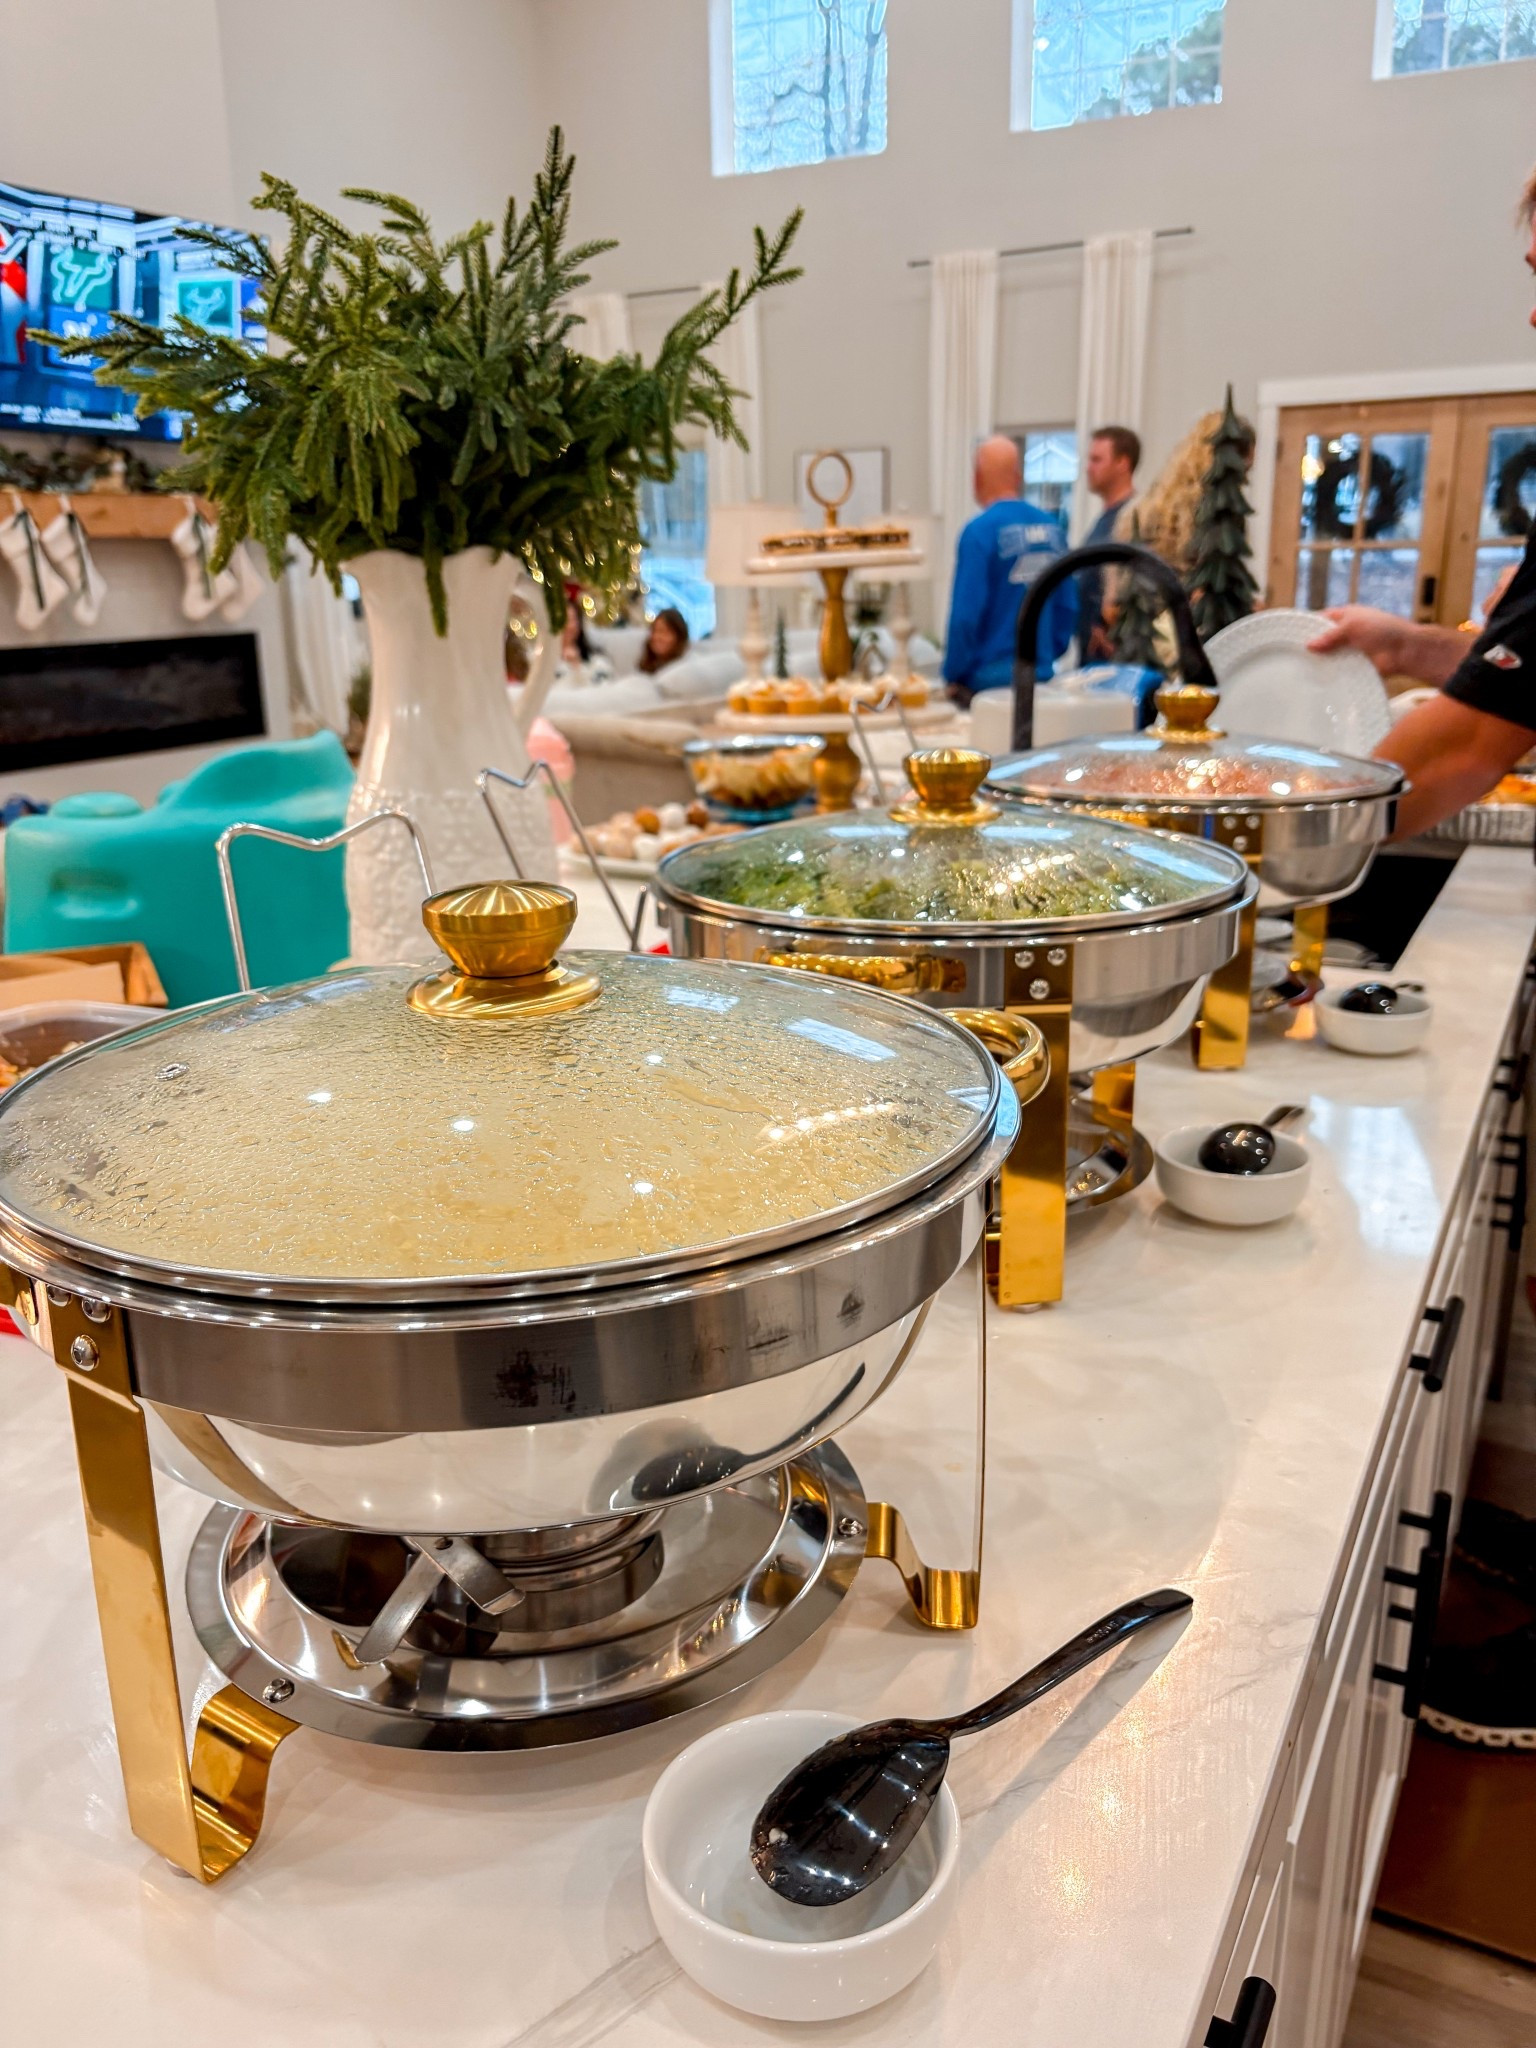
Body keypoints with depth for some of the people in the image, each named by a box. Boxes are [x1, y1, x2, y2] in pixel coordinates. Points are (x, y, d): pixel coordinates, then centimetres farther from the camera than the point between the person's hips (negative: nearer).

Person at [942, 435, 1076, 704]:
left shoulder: (979, 531, -11)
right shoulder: (1053, 528, 4)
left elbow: (965, 613, -14)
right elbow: (1068, 607, 8)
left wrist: (953, 676, -6)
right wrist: (1047, 656, 18)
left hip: (990, 674, -5)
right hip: (1042, 674, 5)